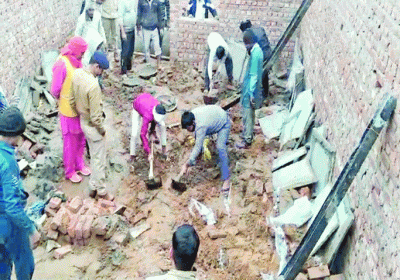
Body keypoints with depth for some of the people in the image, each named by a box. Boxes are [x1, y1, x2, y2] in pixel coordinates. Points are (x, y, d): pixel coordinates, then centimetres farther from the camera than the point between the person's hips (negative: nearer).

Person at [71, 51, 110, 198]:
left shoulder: (77, 74, -7)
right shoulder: (93, 85, -33)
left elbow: (72, 100, 5)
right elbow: (95, 115, -27)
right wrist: (102, 129, -11)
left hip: (83, 120, 9)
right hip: (93, 125, -9)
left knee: (94, 154, 25)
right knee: (99, 158, 9)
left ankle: (93, 187, 41)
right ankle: (100, 190, 24)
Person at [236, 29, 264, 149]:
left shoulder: (255, 54, -25)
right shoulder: (258, 50, 6)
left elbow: (254, 75, -24)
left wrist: (251, 93, -22)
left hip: (249, 91, -10)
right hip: (250, 89, 10)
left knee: (247, 115, -1)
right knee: (250, 114, 21)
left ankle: (246, 141, 9)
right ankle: (249, 135, 34)